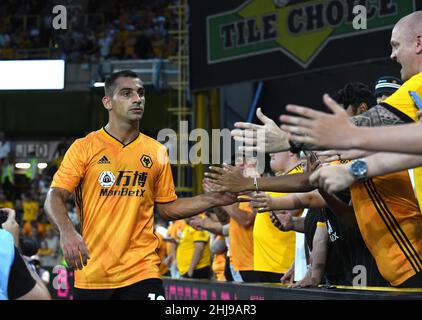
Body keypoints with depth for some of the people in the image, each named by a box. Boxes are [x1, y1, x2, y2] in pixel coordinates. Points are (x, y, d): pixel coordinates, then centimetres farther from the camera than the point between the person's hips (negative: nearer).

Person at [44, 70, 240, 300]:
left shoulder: (157, 152, 8)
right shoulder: (84, 147, -1)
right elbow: (55, 198, -4)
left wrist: (212, 199, 5)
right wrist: (66, 231, -24)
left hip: (141, 272, 1)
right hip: (91, 273, -1)